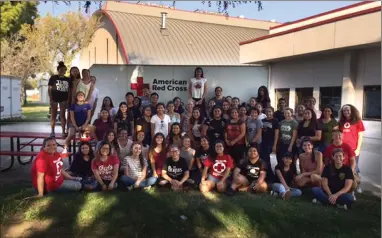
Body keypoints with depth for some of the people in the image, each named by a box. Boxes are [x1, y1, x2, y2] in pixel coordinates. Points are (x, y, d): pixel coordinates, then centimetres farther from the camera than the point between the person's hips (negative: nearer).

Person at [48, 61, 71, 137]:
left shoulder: (68, 80, 7)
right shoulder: (53, 78, -2)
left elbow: (69, 90, 8)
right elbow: (49, 89, -3)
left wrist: (68, 99, 0)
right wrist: (51, 99, -9)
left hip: (64, 99, 2)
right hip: (54, 99, -2)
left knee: (63, 115, 7)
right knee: (53, 115, 5)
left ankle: (63, 131, 11)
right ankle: (52, 131, 11)